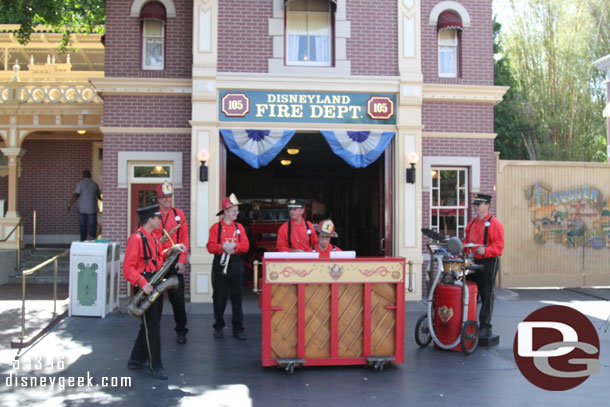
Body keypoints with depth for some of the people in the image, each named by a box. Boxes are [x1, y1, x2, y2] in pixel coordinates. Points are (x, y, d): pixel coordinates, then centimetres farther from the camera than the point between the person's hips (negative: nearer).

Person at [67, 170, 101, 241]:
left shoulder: (80, 183, -4)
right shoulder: (94, 184, 5)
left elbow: (75, 195, -13)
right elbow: (98, 195, 22)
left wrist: (70, 204, -8)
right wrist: (101, 199, 44)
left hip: (82, 208, 0)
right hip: (91, 208, 0)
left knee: (83, 225, 9)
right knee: (92, 224, 3)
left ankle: (83, 241, 12)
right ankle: (92, 236, -19)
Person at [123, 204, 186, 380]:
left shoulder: (152, 238, 14)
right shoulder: (136, 239, -15)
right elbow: (128, 268, -20)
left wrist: (172, 249, 8)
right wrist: (142, 283, -28)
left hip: (155, 286, 10)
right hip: (145, 287, -9)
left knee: (150, 325, 15)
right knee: (152, 327, -5)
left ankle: (136, 360, 28)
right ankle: (156, 367, 3)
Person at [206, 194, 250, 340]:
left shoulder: (239, 227, 11)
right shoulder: (216, 227, 2)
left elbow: (246, 245, 2)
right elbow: (210, 246, -6)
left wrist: (235, 246, -17)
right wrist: (223, 247, -23)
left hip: (236, 265, 2)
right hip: (220, 265, -2)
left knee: (237, 298, 2)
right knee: (219, 298, 4)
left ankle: (238, 329, 9)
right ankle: (218, 327, 19)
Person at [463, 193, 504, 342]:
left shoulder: (495, 224, -7)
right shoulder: (472, 223, 14)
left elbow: (499, 245, -14)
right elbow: (466, 241, 21)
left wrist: (485, 251, -28)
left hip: (489, 262, -7)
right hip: (473, 262, 7)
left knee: (487, 296, 0)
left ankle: (485, 327, 7)